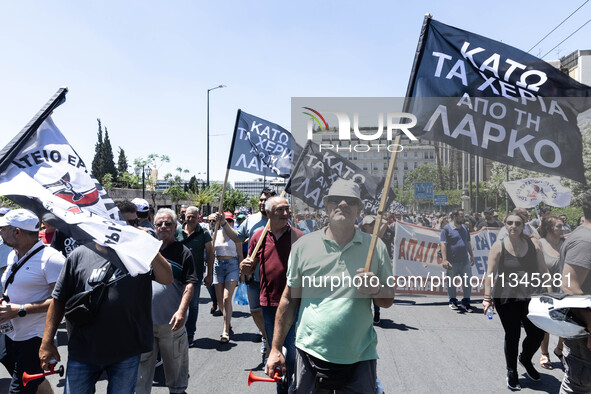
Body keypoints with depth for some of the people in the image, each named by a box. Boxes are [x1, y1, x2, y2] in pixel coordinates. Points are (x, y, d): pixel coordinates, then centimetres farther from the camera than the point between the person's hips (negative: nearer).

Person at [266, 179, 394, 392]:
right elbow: (289, 299, 3)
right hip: (310, 353, 0)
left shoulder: (375, 247, -1)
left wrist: (376, 289, -17)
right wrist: (276, 350, 2)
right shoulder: (303, 245, -3)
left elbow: (388, 301, 6)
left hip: (360, 358, 1)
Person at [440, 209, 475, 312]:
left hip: (465, 261, 5)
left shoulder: (464, 228, 14)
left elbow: (468, 243, 23)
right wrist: (444, 259, -19)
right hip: (452, 262, -5)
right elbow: (443, 244, -12)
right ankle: (453, 302, 24)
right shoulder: (446, 229, -6)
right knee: (451, 283, 8)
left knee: (467, 282, 5)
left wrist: (471, 255, 21)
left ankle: (466, 303, 17)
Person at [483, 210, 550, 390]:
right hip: (506, 299, -3)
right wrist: (487, 297, -13)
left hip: (530, 297, 3)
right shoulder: (499, 246, -7)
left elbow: (543, 271, 5)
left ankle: (525, 359, 39)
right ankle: (512, 373, 30)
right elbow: (490, 273, -9)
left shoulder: (533, 244, 1)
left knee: (537, 333, 5)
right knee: (512, 336, 7)